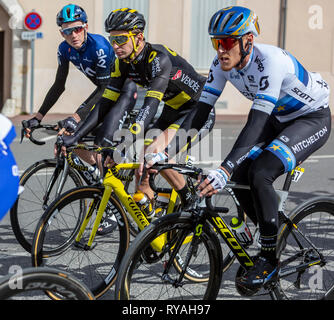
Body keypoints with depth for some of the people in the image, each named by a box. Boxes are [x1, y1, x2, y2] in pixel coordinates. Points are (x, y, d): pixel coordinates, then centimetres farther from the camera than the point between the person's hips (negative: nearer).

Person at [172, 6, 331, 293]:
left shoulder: (271, 60, -34)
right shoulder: (223, 63, -13)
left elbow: (257, 121, -42)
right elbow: (202, 109, -13)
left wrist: (225, 169, -51)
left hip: (313, 118, -7)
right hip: (278, 118, 7)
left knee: (259, 174, -26)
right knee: (239, 176, -10)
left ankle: (269, 260, -10)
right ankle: (280, 238, 12)